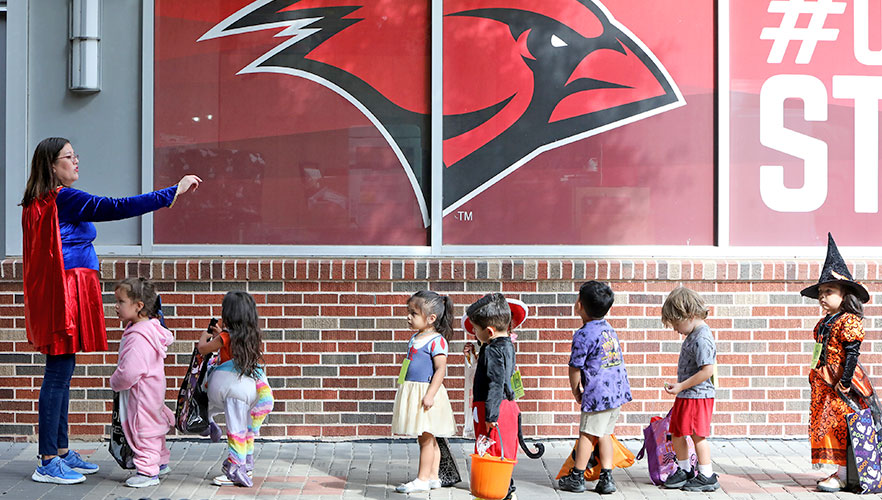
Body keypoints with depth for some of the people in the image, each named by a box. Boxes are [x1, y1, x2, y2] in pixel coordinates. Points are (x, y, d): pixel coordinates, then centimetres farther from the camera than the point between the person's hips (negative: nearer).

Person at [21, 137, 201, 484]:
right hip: (66, 294, -10)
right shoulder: (64, 198, -13)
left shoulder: (41, 202, 17)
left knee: (62, 372, 14)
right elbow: (116, 208, -19)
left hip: (55, 294, 10)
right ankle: (47, 464, -3)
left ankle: (60, 452, 22)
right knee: (58, 372, -7)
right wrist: (173, 193, -18)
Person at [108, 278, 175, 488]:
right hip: (152, 389, 11)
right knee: (153, 426, 22)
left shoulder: (138, 336, -28)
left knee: (143, 430, 1)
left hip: (142, 394, -11)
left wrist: (115, 383, -12)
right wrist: (119, 381, 17)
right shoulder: (149, 328, 5)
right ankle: (160, 463, 37)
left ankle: (148, 472, 11)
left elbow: (129, 372, -31)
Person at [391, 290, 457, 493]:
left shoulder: (436, 341, -14)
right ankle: (433, 477, 21)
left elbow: (441, 369, -20)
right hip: (412, 393, 9)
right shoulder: (415, 338, 13)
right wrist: (405, 391, 24)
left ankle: (423, 479, 4)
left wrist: (430, 394, -25)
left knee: (425, 438, -2)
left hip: (426, 392, -9)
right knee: (427, 438, 14)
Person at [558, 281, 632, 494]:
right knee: (604, 433, 13)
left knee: (587, 434, 3)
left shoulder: (583, 335, -13)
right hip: (619, 388, 8)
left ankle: (577, 477, 13)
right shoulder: (609, 329, 12)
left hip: (599, 393, -8)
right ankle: (606, 477, 11)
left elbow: (575, 367, -10)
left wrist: (576, 391, 7)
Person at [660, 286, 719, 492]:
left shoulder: (702, 338, -20)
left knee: (698, 435, 0)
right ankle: (684, 471, 30)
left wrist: (682, 386, -21)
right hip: (686, 396, 10)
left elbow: (707, 371, -25)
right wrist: (679, 387, 14)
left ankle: (707, 476, 11)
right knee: (677, 434, 16)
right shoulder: (693, 335, 11)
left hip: (698, 396, -10)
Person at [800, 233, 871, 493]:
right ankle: (838, 471, 18)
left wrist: (845, 380, -21)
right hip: (823, 384, 9)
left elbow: (852, 353, -17)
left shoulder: (849, 322, -12)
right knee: (825, 425, 10)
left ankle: (841, 475, 0)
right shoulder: (825, 322, 15)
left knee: (837, 425, -6)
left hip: (837, 384, -9)